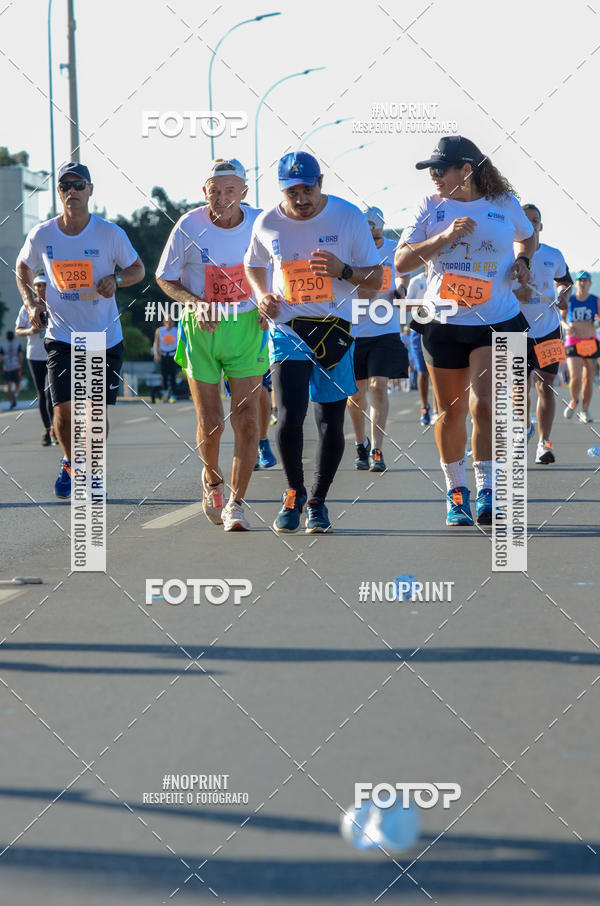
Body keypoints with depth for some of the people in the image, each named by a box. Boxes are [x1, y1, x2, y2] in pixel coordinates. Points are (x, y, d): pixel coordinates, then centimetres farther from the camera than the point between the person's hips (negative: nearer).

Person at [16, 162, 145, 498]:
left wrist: (117, 280, -18)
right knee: (65, 409, -9)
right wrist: (31, 302, -1)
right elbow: (23, 267, 14)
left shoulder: (110, 233, -9)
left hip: (105, 337, 0)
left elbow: (138, 269, 3)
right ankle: (70, 463, 21)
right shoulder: (41, 235, -5)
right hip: (62, 336, 0)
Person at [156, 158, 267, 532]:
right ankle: (212, 480, 32)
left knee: (246, 419, -7)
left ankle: (236, 502, 4)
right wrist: (194, 302, -16)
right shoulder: (189, 227, -10)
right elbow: (165, 278, 1)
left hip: (247, 327, 1)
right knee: (210, 424, 1)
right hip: (201, 331, -1)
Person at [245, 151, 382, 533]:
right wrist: (262, 296, 1)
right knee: (290, 415, -14)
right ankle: (294, 493, 8)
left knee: (331, 421, 2)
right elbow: (254, 265, 21)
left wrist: (343, 270, -20)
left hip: (335, 328, 0)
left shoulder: (349, 217, -5)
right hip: (287, 327, 0)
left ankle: (318, 501, 20)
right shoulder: (267, 224, 0)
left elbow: (376, 278, -1)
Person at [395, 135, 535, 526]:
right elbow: (401, 262, -5)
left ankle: (486, 493, -12)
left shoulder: (505, 205, 3)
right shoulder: (432, 208, 3)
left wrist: (522, 260, 3)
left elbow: (527, 237, 24)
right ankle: (456, 491, 22)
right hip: (444, 323, 1)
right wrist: (445, 237, -16)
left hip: (496, 322, -1)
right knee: (451, 412, 7)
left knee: (483, 404, -16)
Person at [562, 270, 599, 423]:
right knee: (575, 377, -15)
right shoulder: (569, 300, 3)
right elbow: (562, 318, 11)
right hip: (573, 342, -1)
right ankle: (574, 401, 15)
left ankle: (585, 411, 18)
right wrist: (566, 326, -11)